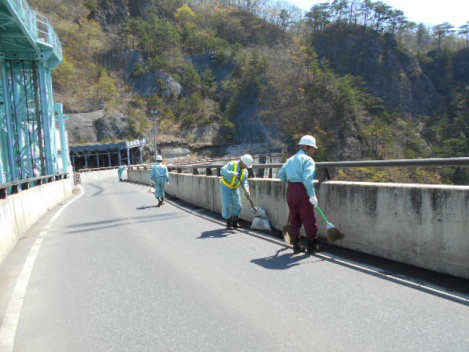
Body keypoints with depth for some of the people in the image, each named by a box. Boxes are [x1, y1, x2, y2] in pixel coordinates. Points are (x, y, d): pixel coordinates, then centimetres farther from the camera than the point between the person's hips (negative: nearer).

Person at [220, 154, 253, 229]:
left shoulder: (245, 170, -4)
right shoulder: (232, 164, -22)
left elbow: (244, 181, -7)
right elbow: (223, 171, -34)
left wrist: (246, 190, -25)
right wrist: (233, 173, -47)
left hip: (235, 188, 6)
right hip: (225, 187, -6)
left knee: (238, 205, 2)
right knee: (227, 205, -6)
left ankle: (234, 223, 19)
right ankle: (229, 224, 7)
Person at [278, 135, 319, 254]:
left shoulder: (291, 159, 15)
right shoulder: (307, 159, -8)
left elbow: (281, 174, 15)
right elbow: (307, 178, -21)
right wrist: (313, 195, -20)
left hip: (290, 191, 7)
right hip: (302, 191, -7)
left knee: (294, 218, 14)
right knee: (309, 219, 5)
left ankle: (296, 246, 20)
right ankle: (311, 246, 14)